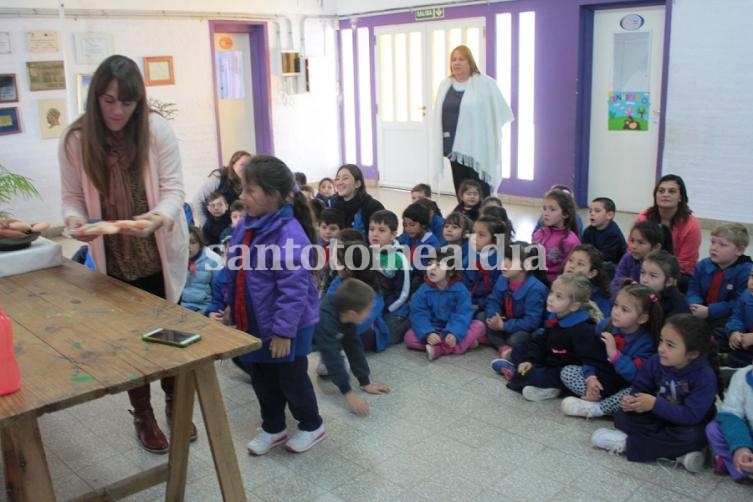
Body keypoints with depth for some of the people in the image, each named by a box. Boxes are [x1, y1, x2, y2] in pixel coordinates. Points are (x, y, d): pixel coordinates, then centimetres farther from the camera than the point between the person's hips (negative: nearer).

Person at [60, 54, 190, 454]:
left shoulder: (157, 130, -14)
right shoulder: (75, 139, -11)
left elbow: (173, 189, -15)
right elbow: (72, 197, -4)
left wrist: (159, 217, -36)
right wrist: (74, 221, -27)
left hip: (160, 254, 0)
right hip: (113, 259, 1)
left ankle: (175, 405, 37)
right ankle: (143, 416, 32)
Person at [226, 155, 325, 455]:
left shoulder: (289, 235, -28)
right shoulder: (246, 227, 0)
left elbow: (294, 290, -28)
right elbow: (236, 274, 12)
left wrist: (284, 330, -25)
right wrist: (233, 309, 17)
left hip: (285, 328, -8)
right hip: (253, 323, 8)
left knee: (291, 379, 11)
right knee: (262, 380, 20)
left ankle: (311, 425, 34)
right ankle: (272, 428, 39)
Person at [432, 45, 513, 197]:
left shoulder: (485, 84, -5)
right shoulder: (444, 85, 11)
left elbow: (501, 113, -3)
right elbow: (438, 115, 14)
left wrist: (490, 132, -3)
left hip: (478, 147, -5)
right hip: (455, 147, 5)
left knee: (480, 194, -4)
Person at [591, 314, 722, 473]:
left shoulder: (705, 376, -27)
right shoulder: (655, 361, -14)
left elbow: (691, 415, -32)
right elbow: (640, 388, -5)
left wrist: (655, 404, -37)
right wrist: (632, 400, -29)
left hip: (690, 422, -4)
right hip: (659, 417, 4)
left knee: (693, 436, -38)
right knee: (622, 417, -15)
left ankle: (627, 442, -23)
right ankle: (680, 452, -22)